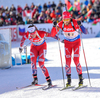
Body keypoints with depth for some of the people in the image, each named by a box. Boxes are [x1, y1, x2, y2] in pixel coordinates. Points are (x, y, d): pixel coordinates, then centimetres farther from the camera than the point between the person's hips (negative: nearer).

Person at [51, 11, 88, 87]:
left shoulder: (75, 23, -26)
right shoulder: (61, 24, -18)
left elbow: (85, 32, -33)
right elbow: (53, 34, -17)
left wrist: (80, 25, -50)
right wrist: (54, 26, -32)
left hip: (76, 42, -3)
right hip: (67, 43, 3)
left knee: (76, 60, -13)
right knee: (67, 61, -4)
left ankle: (81, 78, -2)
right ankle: (69, 80, 4)